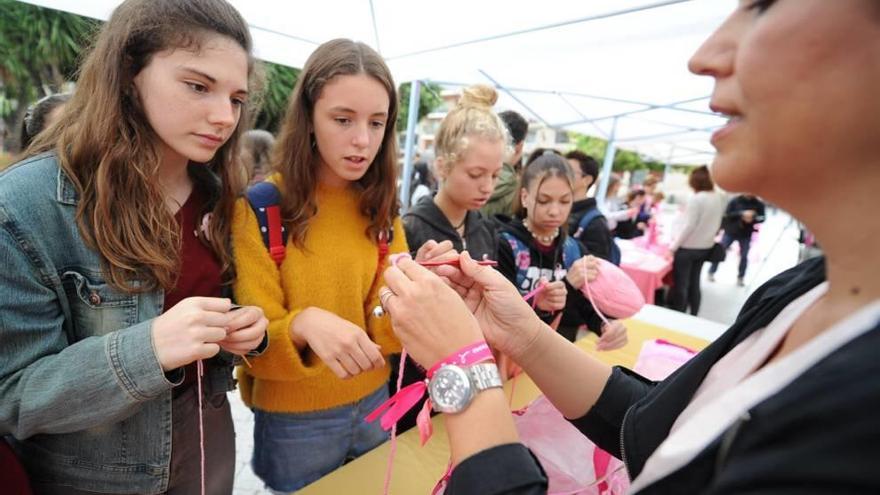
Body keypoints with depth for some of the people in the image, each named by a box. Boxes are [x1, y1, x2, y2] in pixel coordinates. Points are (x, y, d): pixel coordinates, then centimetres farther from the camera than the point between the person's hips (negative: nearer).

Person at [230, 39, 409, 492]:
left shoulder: (381, 208, -3)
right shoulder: (258, 208, -16)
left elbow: (383, 328, -8)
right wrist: (304, 325, -37)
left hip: (374, 403, 4)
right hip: (294, 421, -4)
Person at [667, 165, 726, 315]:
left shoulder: (697, 199, -19)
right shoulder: (720, 199, 4)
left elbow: (689, 226, -19)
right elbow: (716, 223, 13)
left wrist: (673, 246, -14)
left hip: (688, 247, -7)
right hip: (705, 246, 7)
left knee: (680, 285, 3)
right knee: (694, 284, 16)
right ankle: (693, 316, 24)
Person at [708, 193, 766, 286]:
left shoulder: (758, 204, -2)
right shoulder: (735, 201, -8)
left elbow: (762, 218, 0)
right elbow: (727, 214, -12)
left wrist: (753, 219, -20)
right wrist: (742, 213, -25)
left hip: (746, 235, 1)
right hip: (730, 232, -1)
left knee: (744, 256, 4)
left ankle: (740, 277, 18)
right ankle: (711, 273, 16)